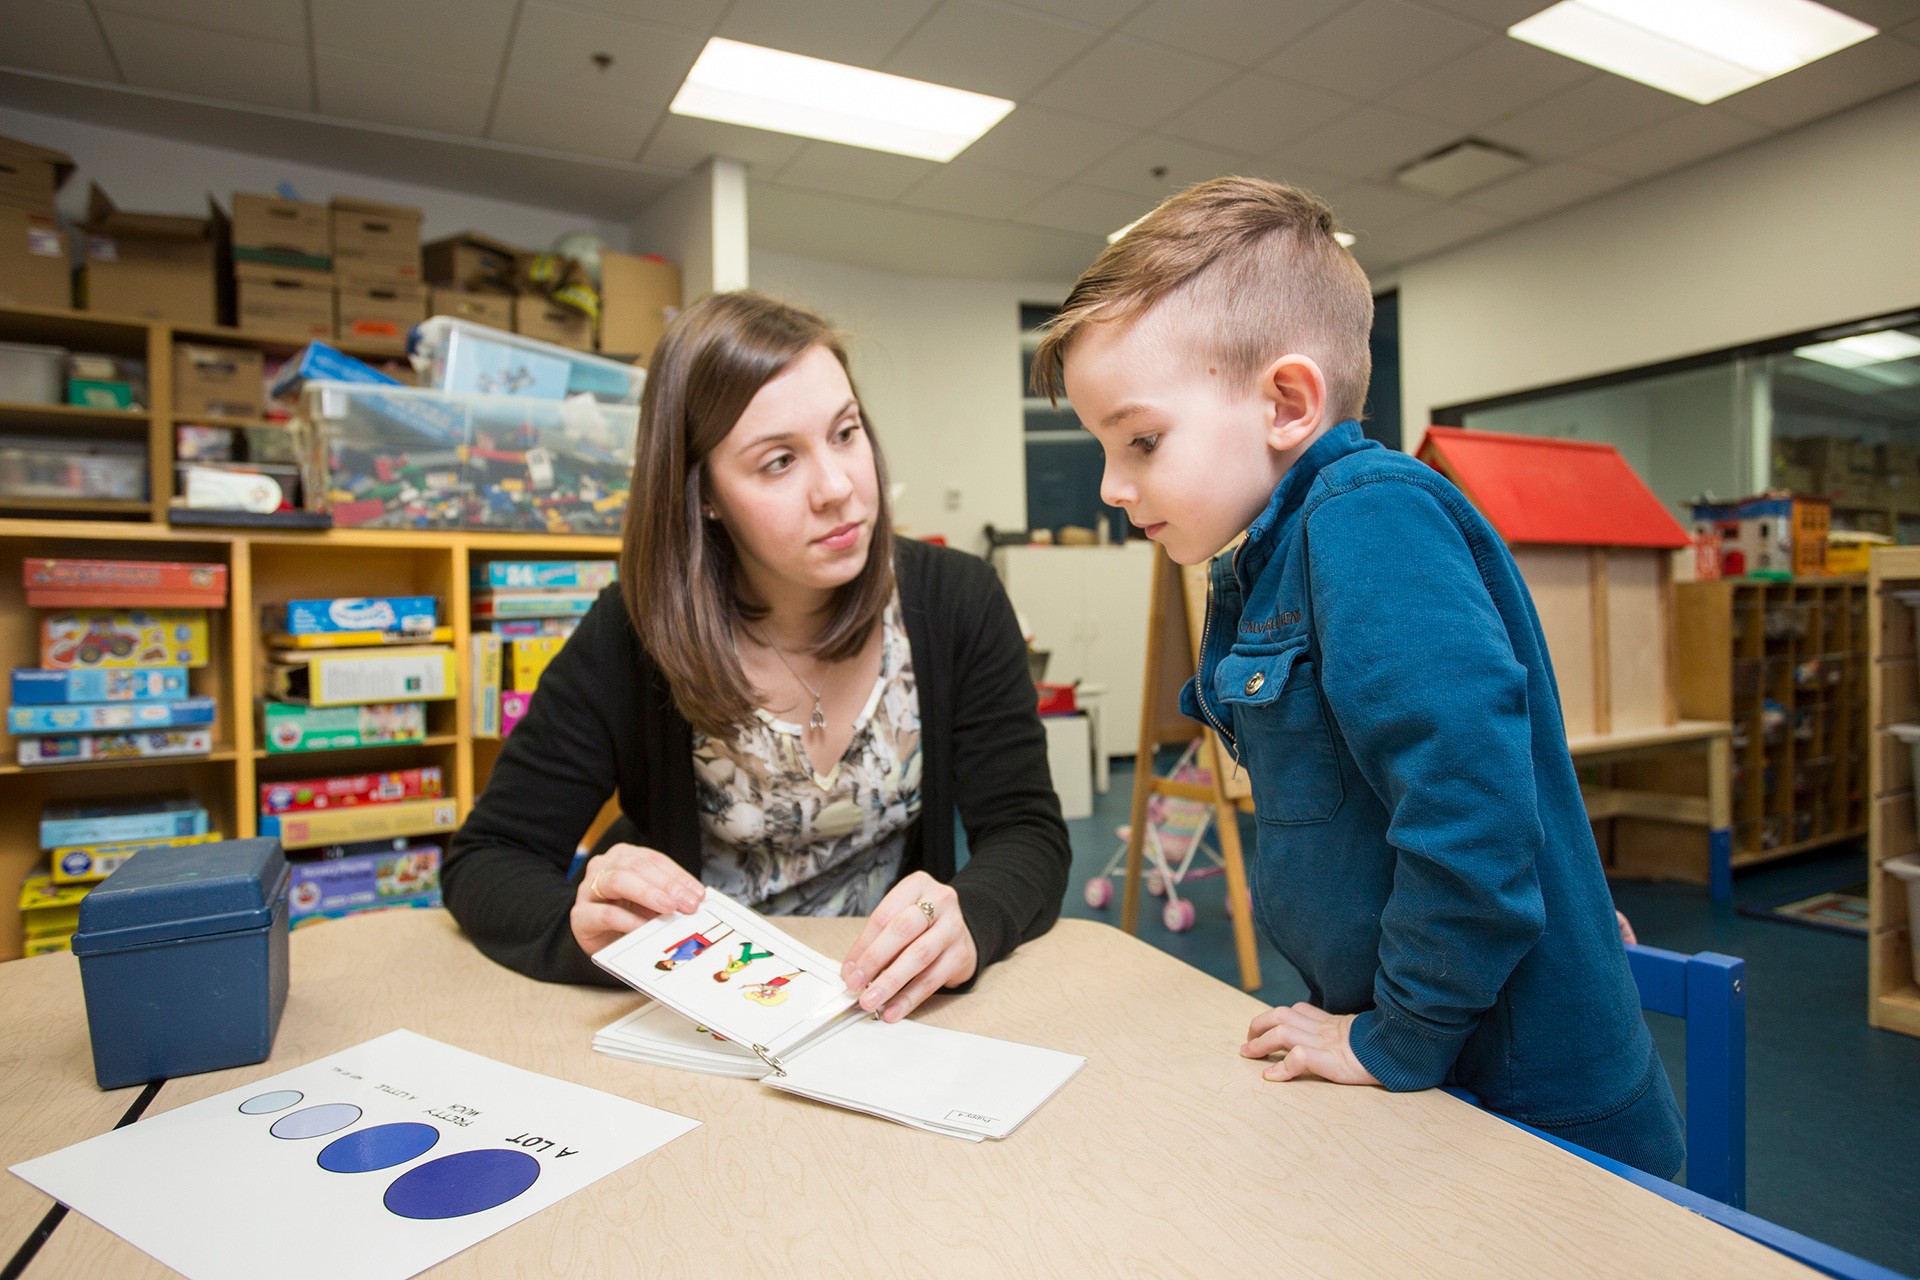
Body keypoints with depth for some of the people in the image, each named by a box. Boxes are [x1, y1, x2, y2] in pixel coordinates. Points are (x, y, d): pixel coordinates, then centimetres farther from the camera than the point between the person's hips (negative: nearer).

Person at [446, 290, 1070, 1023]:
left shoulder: (957, 604, -10)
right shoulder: (632, 635, -13)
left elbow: (1028, 833, -9)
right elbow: (487, 859, -7)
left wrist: (971, 920, -32)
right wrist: (580, 925, -29)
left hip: (889, 1010, 1)